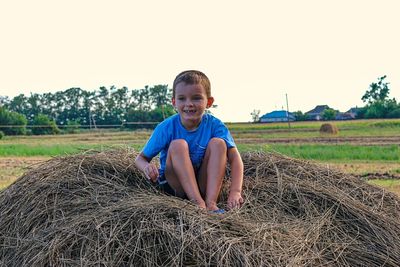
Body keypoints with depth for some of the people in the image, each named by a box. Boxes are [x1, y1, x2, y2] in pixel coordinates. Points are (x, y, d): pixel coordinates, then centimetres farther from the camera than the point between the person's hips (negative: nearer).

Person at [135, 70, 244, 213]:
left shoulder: (214, 125, -12)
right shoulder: (166, 128, -13)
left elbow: (235, 158, -20)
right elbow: (140, 158, -7)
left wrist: (235, 191, -38)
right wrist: (147, 167, -34)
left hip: (205, 184, 1)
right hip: (174, 185, -1)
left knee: (218, 143, -21)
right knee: (178, 144, -27)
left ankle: (211, 202, -30)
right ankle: (197, 202, -34)